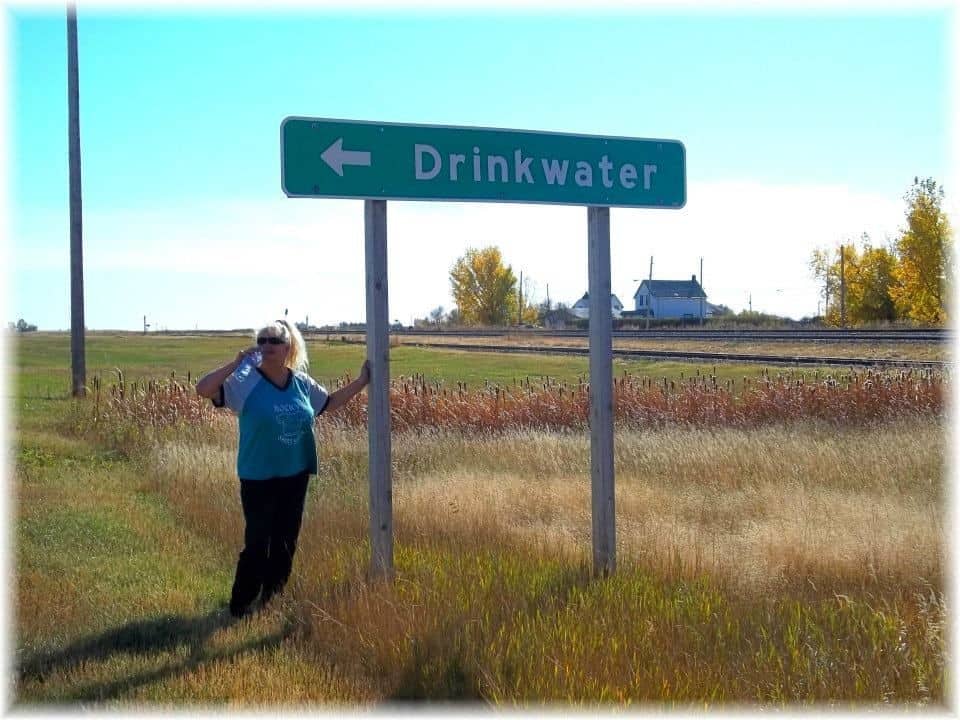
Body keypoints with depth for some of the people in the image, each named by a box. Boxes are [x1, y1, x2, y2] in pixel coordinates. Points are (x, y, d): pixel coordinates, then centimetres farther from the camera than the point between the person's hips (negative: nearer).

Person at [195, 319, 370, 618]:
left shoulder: (302, 383, 2)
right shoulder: (245, 382, -12)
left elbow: (329, 403, 19)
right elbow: (203, 389, -22)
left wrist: (361, 381, 13)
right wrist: (235, 363, -26)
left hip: (295, 476, 5)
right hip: (258, 478, -5)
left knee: (286, 543, 14)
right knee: (257, 543, -3)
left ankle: (272, 602, 30)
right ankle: (240, 607, 12)